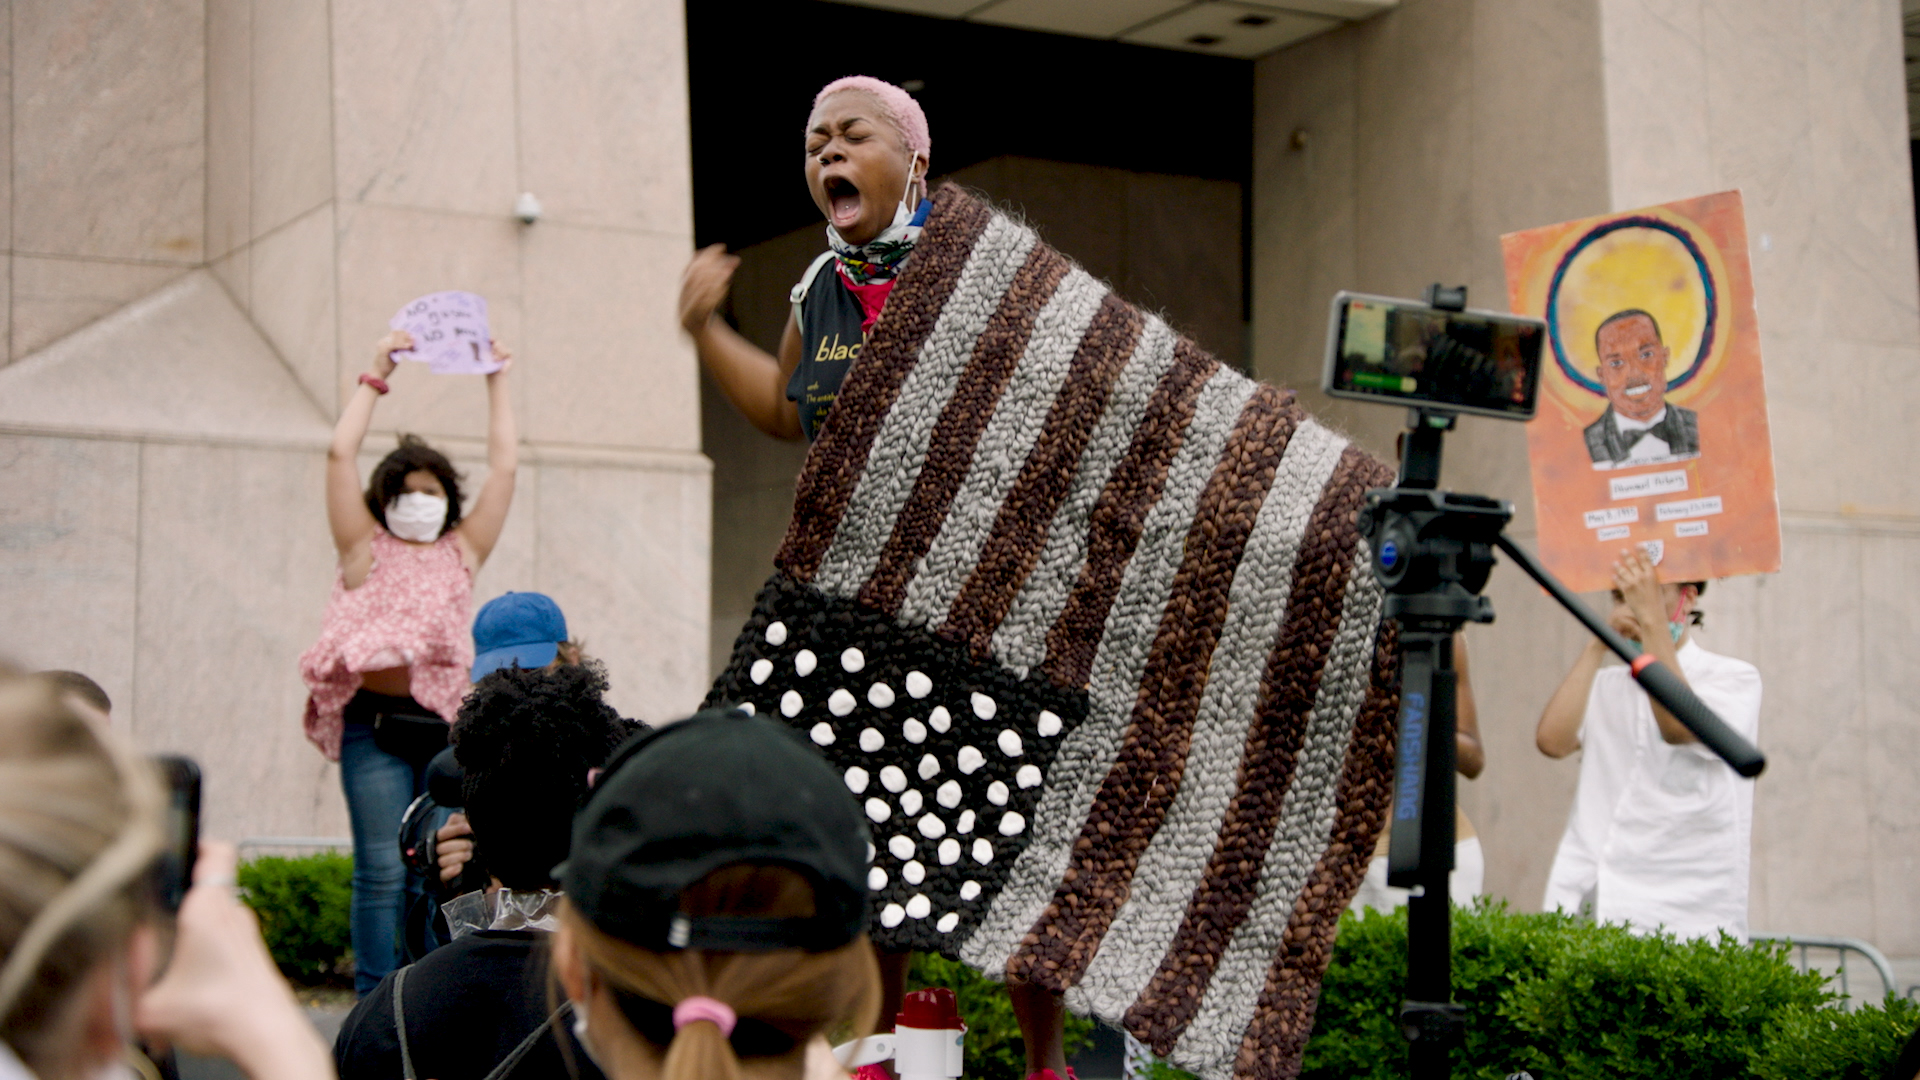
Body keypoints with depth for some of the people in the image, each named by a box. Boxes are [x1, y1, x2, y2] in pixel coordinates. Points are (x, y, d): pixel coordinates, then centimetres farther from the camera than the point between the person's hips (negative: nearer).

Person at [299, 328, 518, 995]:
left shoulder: (462, 553, 17)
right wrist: (376, 377, 9)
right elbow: (340, 453, 4)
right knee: (382, 871, -6)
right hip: (376, 721, -2)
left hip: (444, 722, 3)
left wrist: (497, 385, 21)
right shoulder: (367, 550, 11)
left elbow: (504, 467, 16)